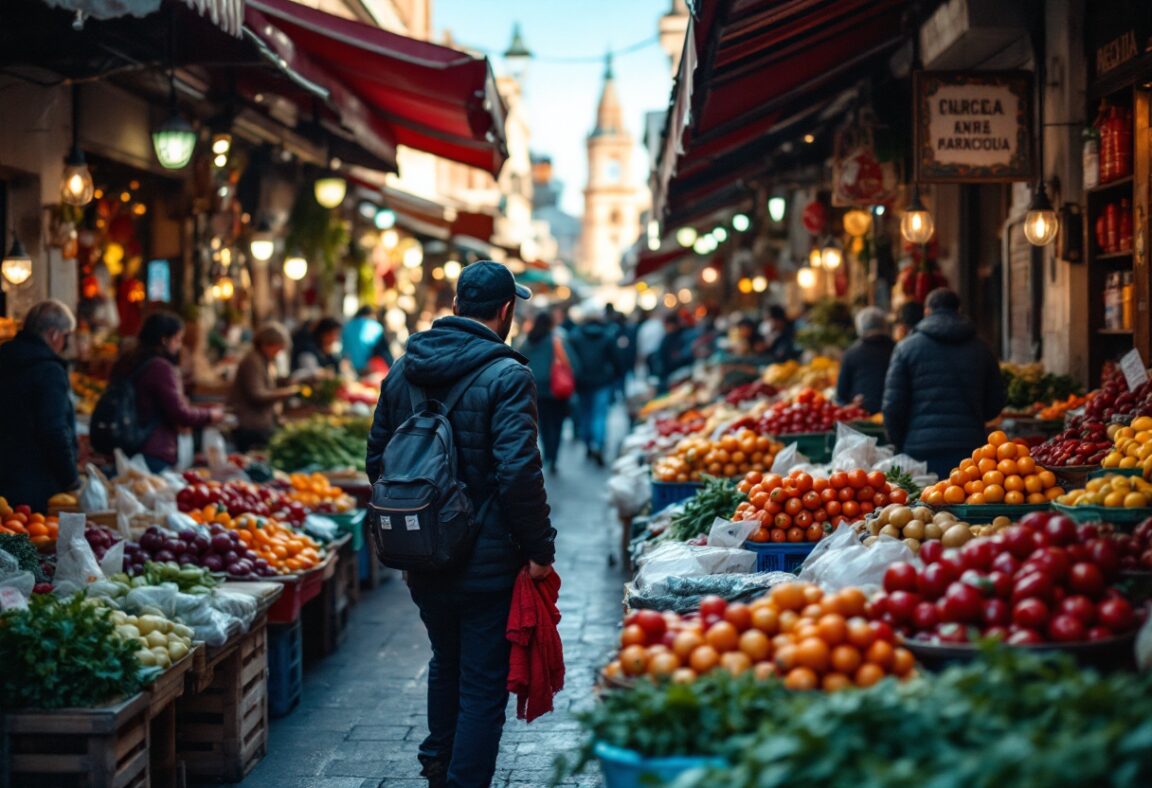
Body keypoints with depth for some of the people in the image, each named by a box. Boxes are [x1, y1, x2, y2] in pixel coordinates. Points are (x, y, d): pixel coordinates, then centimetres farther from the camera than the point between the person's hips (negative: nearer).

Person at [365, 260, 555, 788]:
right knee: (483, 686, 4)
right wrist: (540, 550, -14)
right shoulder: (506, 376, -16)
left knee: (446, 662, 27)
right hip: (487, 563, -7)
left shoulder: (403, 370, 5)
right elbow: (518, 473, -24)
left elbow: (376, 460, 11)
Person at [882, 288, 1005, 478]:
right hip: (970, 447, 2)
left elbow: (892, 406, 1)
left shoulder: (907, 348, 5)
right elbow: (995, 405, 16)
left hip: (921, 451, -2)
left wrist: (900, 445, 13)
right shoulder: (981, 350, 12)